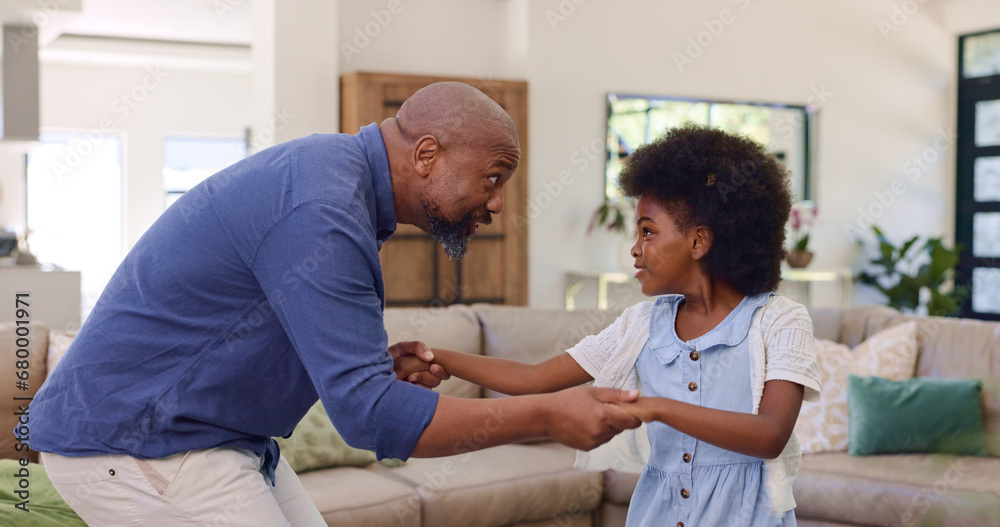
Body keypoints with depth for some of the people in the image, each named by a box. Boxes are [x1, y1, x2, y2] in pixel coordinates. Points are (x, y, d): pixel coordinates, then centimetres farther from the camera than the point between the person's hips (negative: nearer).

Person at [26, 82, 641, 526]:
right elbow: (368, 413, -29)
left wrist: (379, 363, 3)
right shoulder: (320, 214, -26)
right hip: (136, 446, -10)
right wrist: (546, 417, -25)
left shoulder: (328, 166, 7)